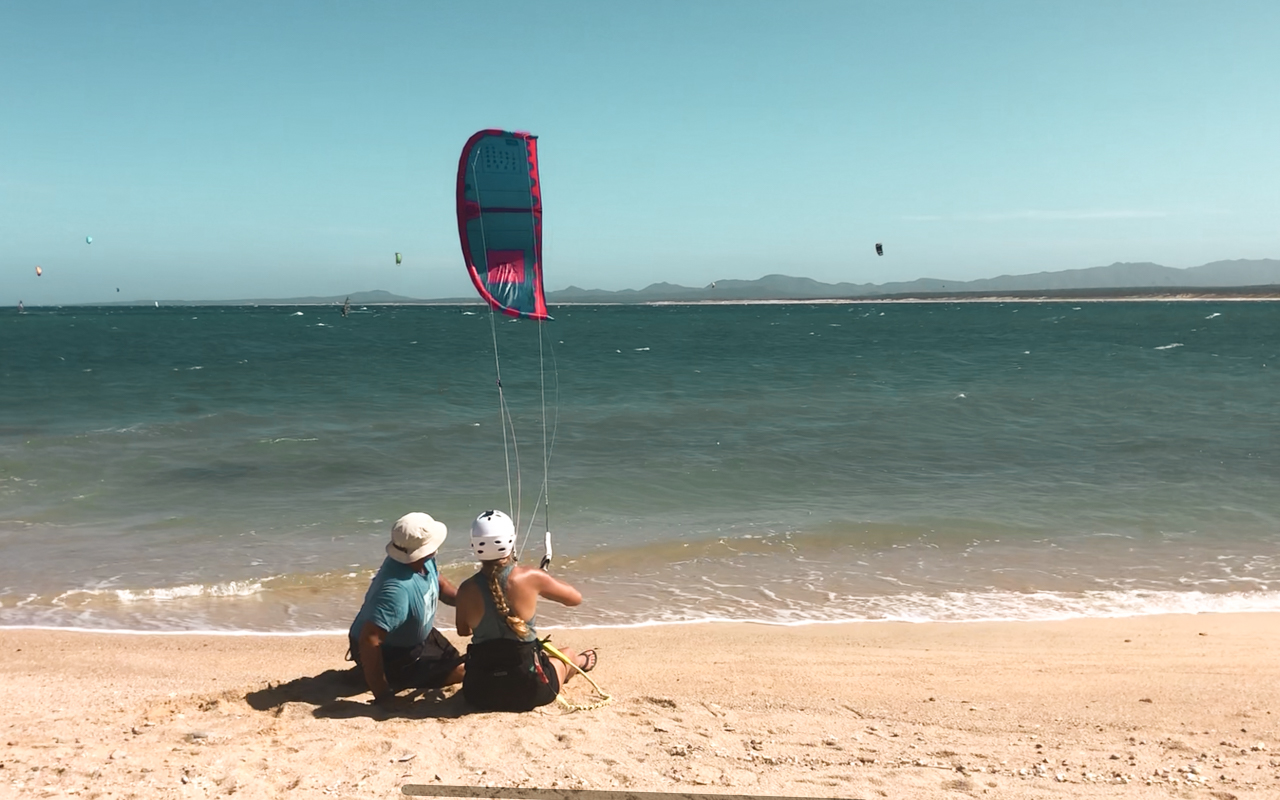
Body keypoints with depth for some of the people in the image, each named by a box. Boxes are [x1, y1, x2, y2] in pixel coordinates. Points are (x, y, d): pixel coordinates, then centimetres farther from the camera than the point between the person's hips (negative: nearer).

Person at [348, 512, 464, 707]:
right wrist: (382, 694, -37)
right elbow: (369, 641, -42)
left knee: (454, 658, 25)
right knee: (459, 670, -3)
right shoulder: (396, 590, -42)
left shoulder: (423, 560, -16)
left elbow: (439, 583, 6)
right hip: (386, 652, -9)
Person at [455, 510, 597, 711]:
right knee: (567, 656, 31)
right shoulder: (530, 578, -15)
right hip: (527, 690, -1)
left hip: (479, 691, 2)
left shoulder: (467, 589, -8)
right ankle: (581, 664, 63)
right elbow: (576, 598, 3)